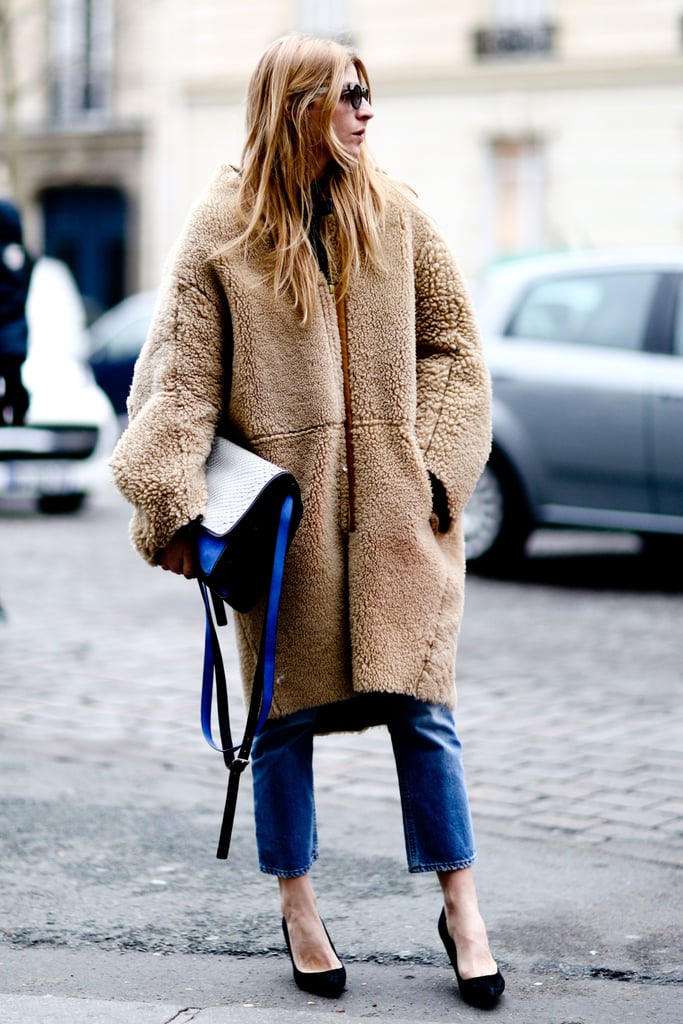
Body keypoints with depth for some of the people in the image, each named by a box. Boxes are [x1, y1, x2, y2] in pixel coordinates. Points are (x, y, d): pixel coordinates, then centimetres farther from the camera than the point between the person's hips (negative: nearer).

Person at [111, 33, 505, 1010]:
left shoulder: (393, 212, 6)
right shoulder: (223, 226, -2)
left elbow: (452, 343, 11)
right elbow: (182, 374, -5)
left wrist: (435, 463, 0)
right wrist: (173, 507, -15)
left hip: (393, 508, 2)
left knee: (421, 707, 1)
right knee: (286, 710, 7)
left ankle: (461, 910, 14)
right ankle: (298, 909, 23)